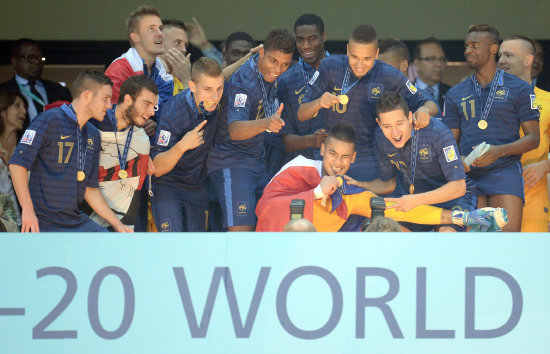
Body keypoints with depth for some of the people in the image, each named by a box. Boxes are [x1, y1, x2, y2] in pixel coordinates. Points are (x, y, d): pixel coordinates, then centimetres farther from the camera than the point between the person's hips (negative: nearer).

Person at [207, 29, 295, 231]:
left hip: (257, 161, 9)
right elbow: (235, 130, -39)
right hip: (232, 163, -9)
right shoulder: (243, 83, -24)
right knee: (241, 230, -17)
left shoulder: (269, 77, 3)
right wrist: (265, 124, -55)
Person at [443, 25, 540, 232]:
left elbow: (533, 138, 3)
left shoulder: (518, 89, 6)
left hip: (505, 172, -3)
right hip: (468, 175, 3)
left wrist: (499, 151, -14)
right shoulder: (455, 95, 16)